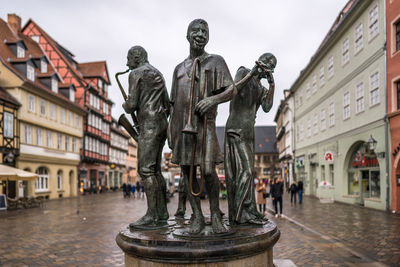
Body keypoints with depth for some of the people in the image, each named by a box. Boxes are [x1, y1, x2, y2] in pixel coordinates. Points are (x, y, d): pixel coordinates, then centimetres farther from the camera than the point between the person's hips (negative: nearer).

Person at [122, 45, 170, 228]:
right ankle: (162, 214, 10)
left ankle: (151, 216, -12)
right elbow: (167, 106, 22)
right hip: (162, 124, 9)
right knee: (154, 169, 9)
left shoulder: (136, 73, -3)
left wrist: (125, 106, 13)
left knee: (145, 170, -11)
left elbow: (132, 104, -10)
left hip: (149, 124, -9)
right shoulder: (158, 74, 24)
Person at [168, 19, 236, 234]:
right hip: (181, 125, 4)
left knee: (208, 170, -14)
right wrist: (170, 131, 10)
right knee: (186, 170, 2)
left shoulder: (216, 61, 8)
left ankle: (215, 215, 5)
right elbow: (174, 103, 18)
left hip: (203, 124, -4)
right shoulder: (179, 68, 19)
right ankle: (197, 217, 11)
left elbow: (232, 90, -3)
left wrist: (214, 99, -23)